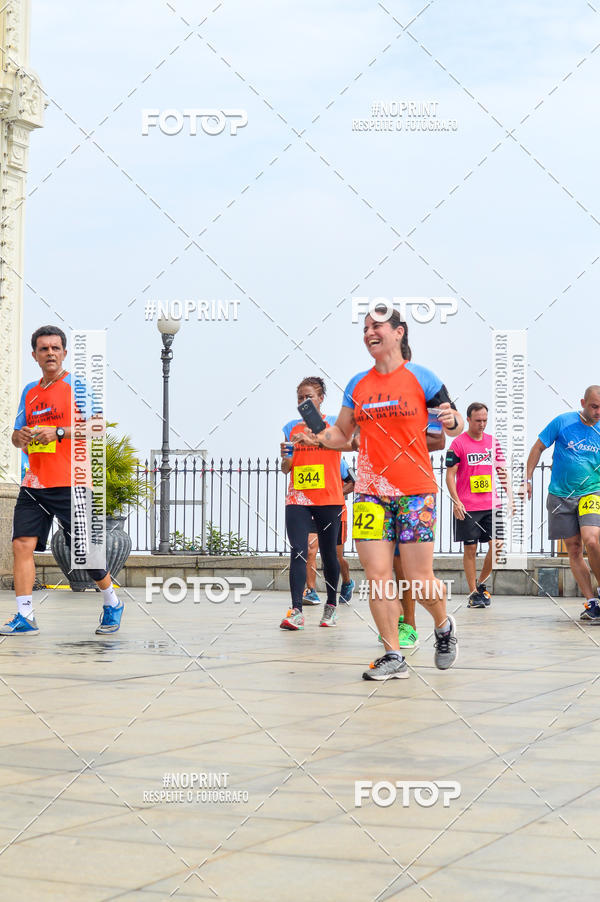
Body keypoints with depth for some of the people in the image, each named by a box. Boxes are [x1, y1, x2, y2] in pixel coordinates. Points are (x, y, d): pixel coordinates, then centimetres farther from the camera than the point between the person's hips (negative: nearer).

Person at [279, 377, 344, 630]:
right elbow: (286, 469, 12)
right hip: (297, 499, 2)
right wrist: (285, 457, -12)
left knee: (328, 554, 6)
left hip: (328, 500, -2)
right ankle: (296, 611, -18)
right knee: (298, 552, -11)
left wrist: (311, 439, -36)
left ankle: (331, 606, 24)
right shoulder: (291, 427, 11)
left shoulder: (332, 423, 3)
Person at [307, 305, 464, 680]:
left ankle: (444, 626, 27)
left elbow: (456, 426, 4)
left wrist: (452, 421, -20)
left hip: (415, 490, -4)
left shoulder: (421, 378, -1)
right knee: (377, 575, -3)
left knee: (419, 577, -4)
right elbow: (343, 434, 18)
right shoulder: (358, 385, 10)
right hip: (371, 490, 4)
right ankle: (393, 657, 6)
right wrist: (323, 436, -4)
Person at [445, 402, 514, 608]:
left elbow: (502, 471, 16)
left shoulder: (493, 442, 10)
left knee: (497, 545, -4)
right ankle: (474, 593, 9)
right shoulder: (458, 444, -3)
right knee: (470, 549, 1)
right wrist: (456, 501, -13)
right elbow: (450, 475, -4)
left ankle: (480, 583, 16)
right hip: (466, 508, -4)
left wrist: (510, 497, 8)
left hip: (492, 505, 4)